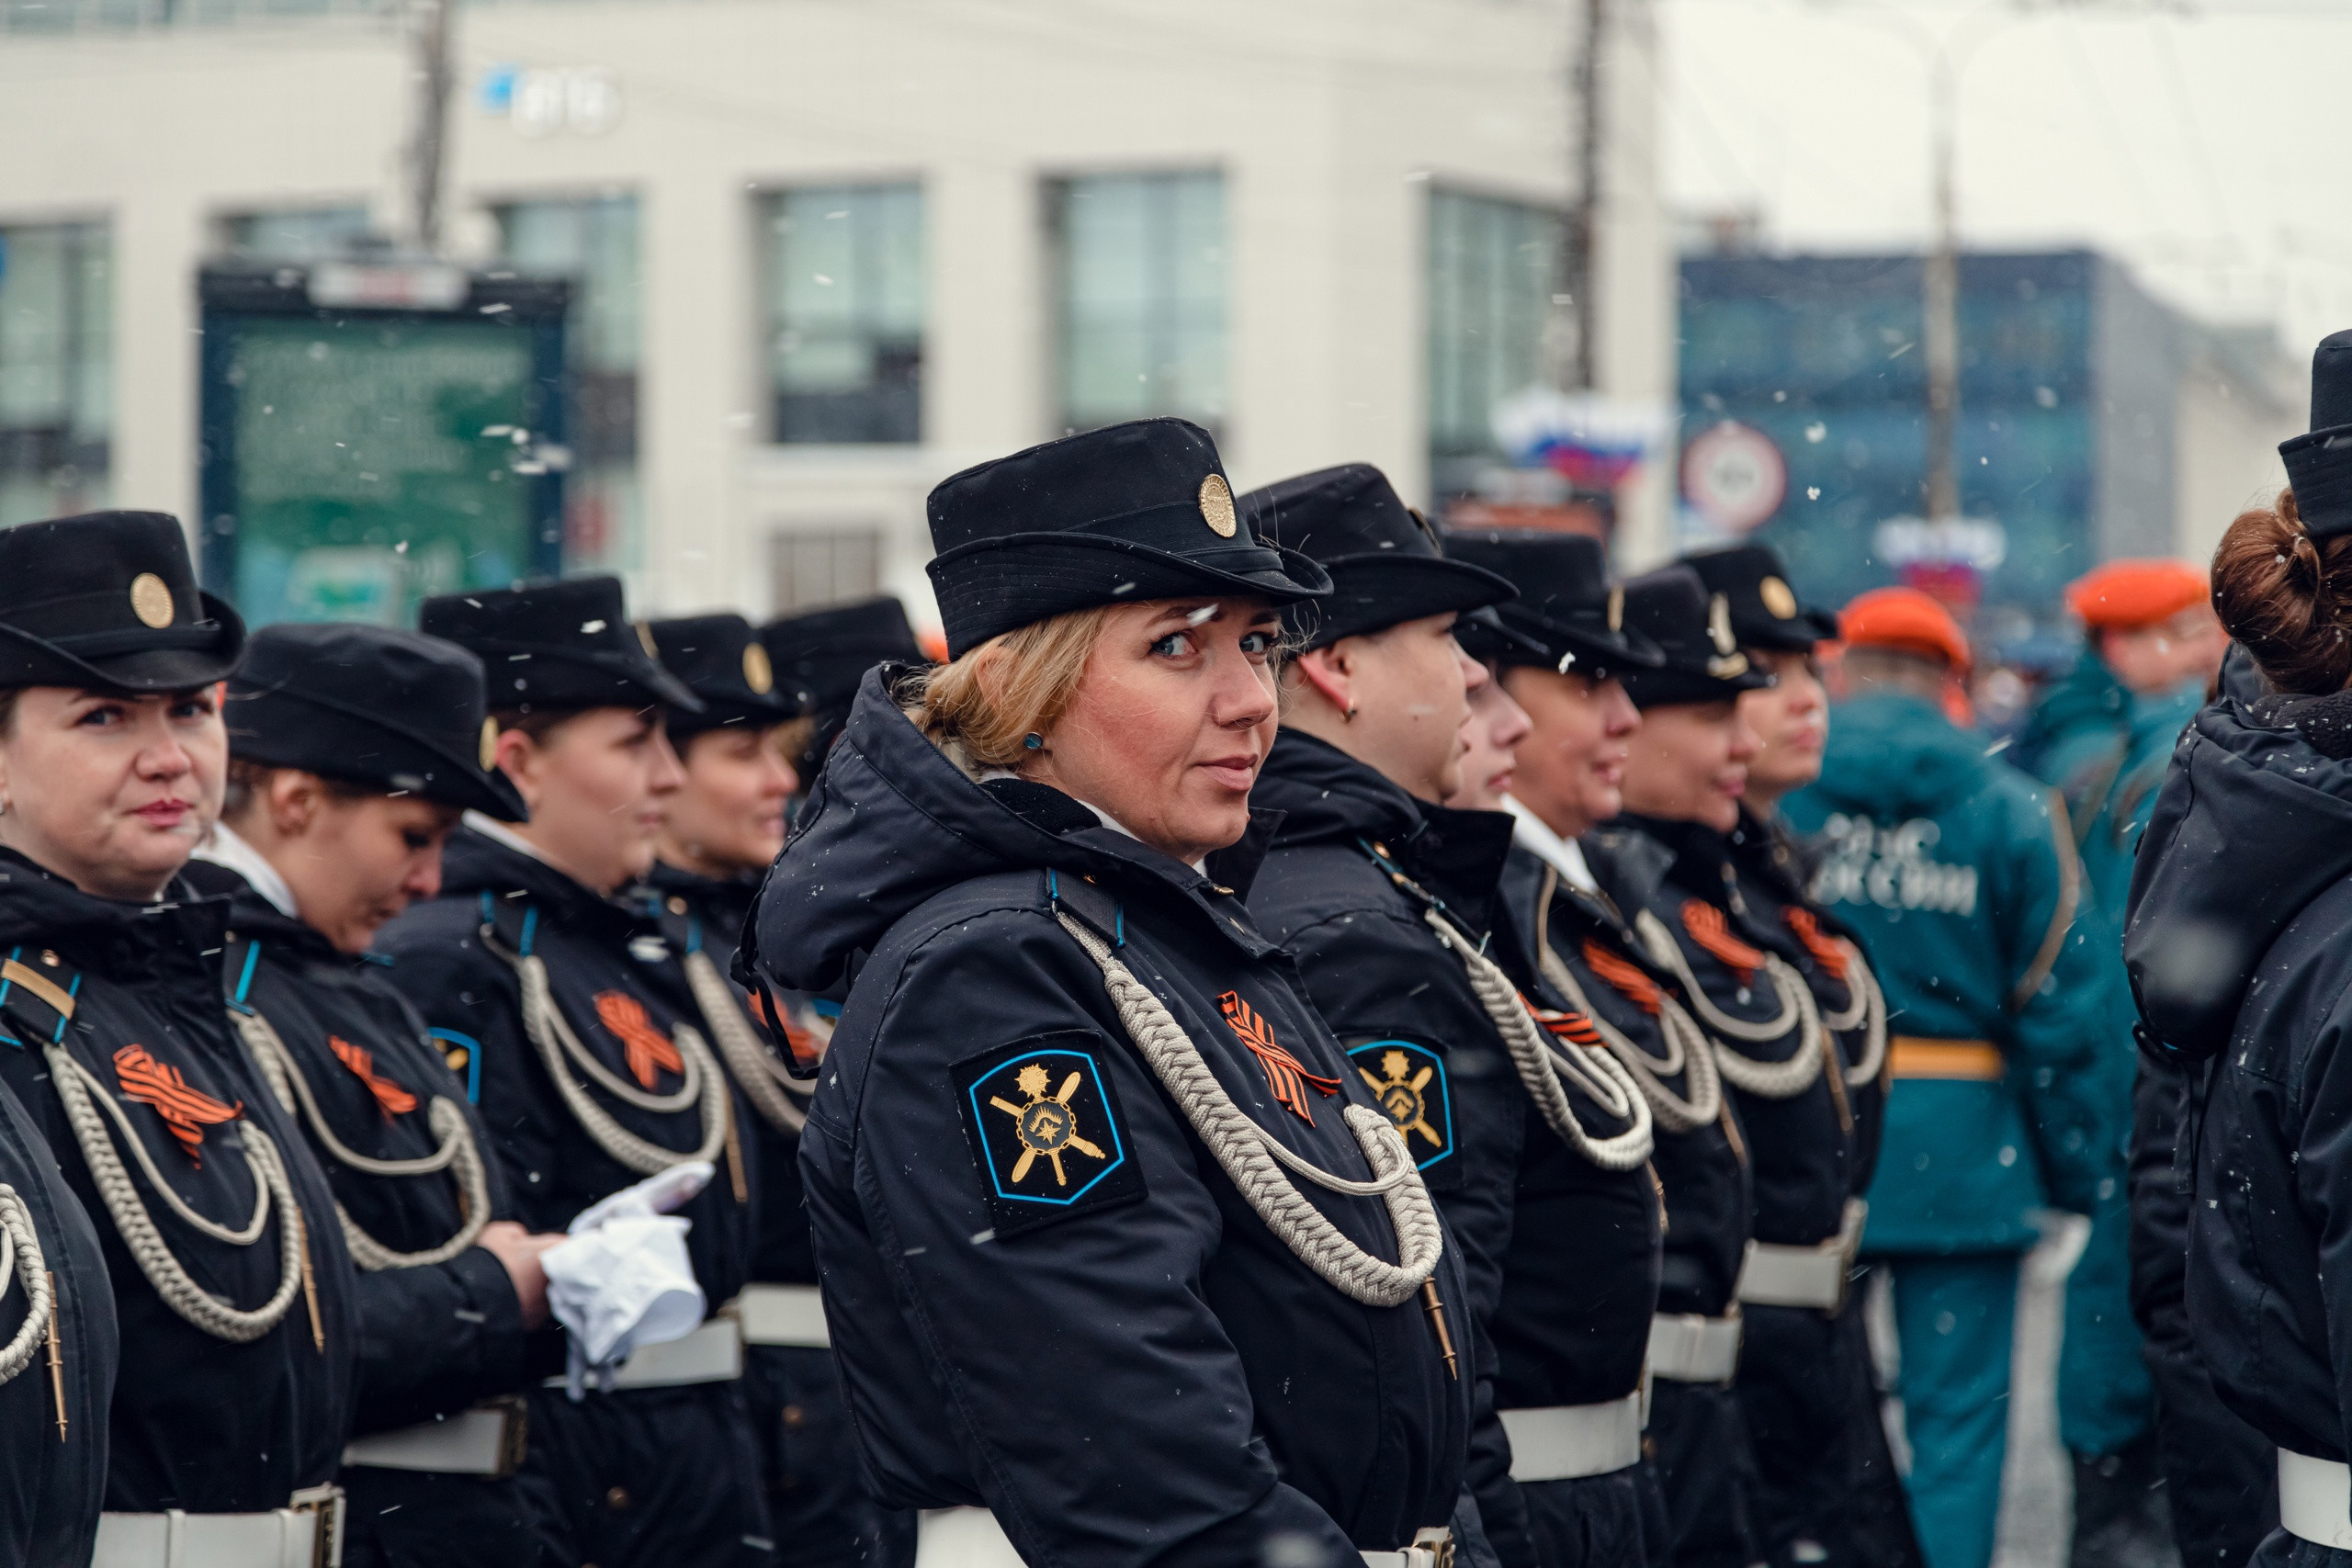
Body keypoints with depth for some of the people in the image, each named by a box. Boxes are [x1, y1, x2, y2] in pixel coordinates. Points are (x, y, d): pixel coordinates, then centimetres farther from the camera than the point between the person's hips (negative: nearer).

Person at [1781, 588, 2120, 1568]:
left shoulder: (1770, 796, -1)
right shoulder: (2012, 811, -1)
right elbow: (2058, 1010, -2)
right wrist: (2082, 1171, 7)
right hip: (1961, 1147, -1)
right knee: (1956, 1414, 5)